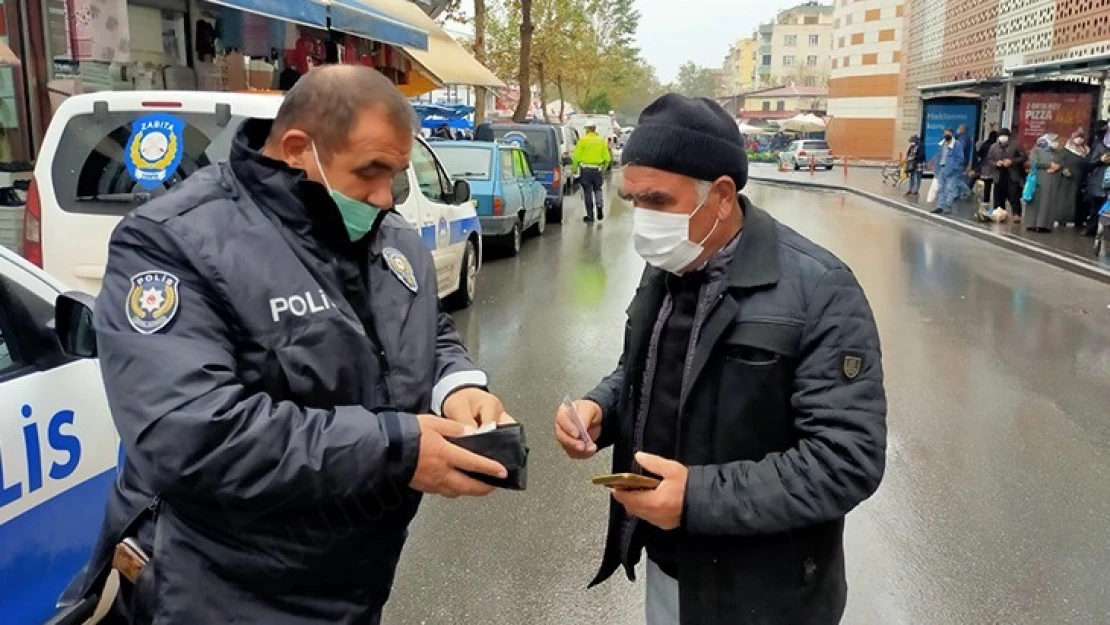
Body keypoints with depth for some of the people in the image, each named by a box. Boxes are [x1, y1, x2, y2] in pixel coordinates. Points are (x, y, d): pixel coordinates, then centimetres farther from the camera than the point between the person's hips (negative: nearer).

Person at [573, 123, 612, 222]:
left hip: (585, 169, -2)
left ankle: (590, 216, 8)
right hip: (597, 169, 2)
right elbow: (607, 158, 4)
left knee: (588, 192, 4)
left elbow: (576, 156, -9)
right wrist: (603, 169, 18)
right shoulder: (601, 141, 4)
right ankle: (599, 205, -5)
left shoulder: (583, 140, -6)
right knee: (598, 189, 20)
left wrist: (574, 169, 2)